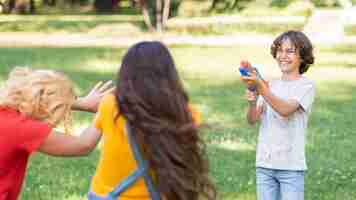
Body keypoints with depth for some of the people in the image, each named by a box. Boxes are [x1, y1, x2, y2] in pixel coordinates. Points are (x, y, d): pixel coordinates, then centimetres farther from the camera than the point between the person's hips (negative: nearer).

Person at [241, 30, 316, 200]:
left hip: (291, 166, -4)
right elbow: (252, 119, 1)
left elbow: (285, 110, -21)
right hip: (264, 164, 5)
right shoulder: (271, 85, 12)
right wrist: (252, 102, -20)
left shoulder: (306, 85, -3)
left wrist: (259, 86, -32)